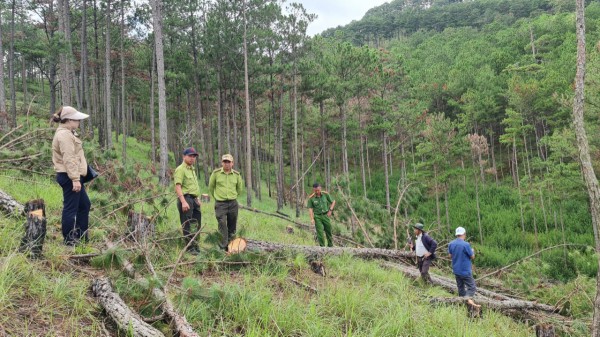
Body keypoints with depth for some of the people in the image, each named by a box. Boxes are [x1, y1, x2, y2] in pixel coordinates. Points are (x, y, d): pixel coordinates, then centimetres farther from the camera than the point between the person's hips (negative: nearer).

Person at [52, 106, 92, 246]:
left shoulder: (67, 133, 17)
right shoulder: (64, 135, -16)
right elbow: (69, 159, -23)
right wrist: (75, 179, -26)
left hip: (71, 176, 11)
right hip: (69, 177, -11)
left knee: (85, 205, 17)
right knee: (70, 208, -3)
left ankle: (81, 237, 25)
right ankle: (69, 240, 6)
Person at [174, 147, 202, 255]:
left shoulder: (192, 169, 20)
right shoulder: (180, 169, -9)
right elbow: (178, 187, -19)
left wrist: (198, 199, 20)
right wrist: (183, 202, -26)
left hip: (194, 200, 9)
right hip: (186, 199, -9)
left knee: (196, 225, 12)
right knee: (187, 226, -4)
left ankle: (195, 246, 21)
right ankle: (190, 248, 1)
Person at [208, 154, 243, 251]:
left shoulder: (237, 174, 4)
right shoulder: (216, 173, -2)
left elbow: (239, 189, 19)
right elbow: (211, 187, 10)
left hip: (233, 203, 3)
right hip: (220, 204, -3)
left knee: (232, 226, 7)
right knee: (222, 224, -13)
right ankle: (223, 248, -13)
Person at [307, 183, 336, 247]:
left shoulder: (325, 194, -4)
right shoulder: (311, 198, -8)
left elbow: (333, 201, 9)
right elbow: (310, 208, -5)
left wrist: (330, 210, -2)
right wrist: (312, 219, -12)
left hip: (325, 215, 2)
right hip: (317, 216, -2)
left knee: (328, 231, 10)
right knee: (320, 232, -7)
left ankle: (330, 245, 26)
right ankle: (322, 246, 1)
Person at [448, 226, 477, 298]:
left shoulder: (451, 244, -2)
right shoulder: (466, 244, -19)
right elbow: (472, 257, -8)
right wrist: (472, 251, 13)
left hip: (456, 270, 6)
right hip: (465, 271, -6)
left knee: (461, 288, 18)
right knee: (471, 288, -1)